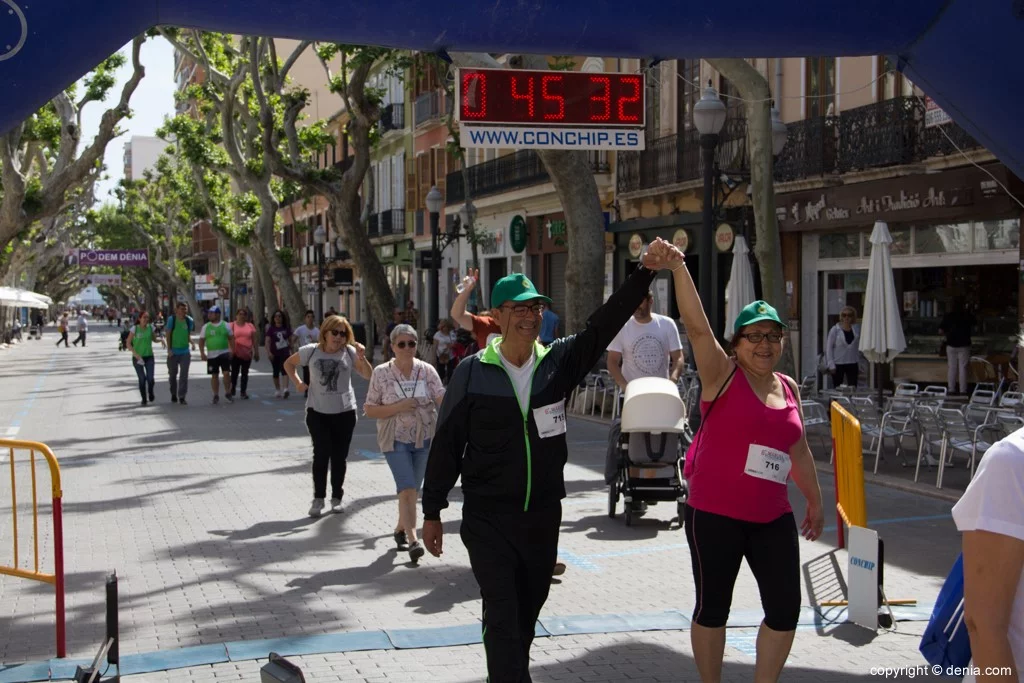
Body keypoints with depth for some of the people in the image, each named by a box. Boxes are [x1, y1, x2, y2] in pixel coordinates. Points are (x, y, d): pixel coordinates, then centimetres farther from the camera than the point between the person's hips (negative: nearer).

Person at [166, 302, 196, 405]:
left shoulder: (189, 320, 0)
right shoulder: (172, 320, -7)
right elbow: (168, 335, -4)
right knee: (172, 374, 12)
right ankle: (173, 395, 30)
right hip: (173, 352, -1)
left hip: (185, 351, 1)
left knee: (184, 375, -6)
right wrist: (169, 349, -11)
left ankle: (182, 397, -5)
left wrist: (192, 342, -9)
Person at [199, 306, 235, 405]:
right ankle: (216, 396, 15)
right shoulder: (206, 327, 5)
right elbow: (201, 341, 5)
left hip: (224, 353, -1)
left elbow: (231, 339, 7)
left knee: (226, 373, -9)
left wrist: (232, 350, -2)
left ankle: (228, 393, 7)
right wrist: (202, 353, -4)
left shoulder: (225, 325, 3)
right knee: (214, 375, 6)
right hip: (212, 355, 1)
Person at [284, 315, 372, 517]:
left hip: (344, 411, 1)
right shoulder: (311, 351, -3)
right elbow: (288, 363, 12)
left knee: (339, 456, 7)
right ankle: (318, 498, 7)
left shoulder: (349, 352, -3)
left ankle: (337, 498, 20)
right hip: (317, 411, -1)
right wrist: (297, 383, 0)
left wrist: (362, 358, -24)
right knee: (321, 453, -6)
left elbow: (368, 376, -9)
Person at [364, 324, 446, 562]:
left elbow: (443, 399, -11)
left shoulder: (427, 371, -1)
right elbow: (369, 410, -5)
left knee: (412, 489, 15)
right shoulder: (381, 373, -6)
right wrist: (399, 407, -18)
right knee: (408, 488, -15)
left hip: (424, 438, 3)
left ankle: (401, 528, 36)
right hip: (396, 440, -3)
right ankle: (413, 540, -14)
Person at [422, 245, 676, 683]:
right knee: (503, 618, -7)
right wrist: (432, 512, -1)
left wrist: (645, 272, -26)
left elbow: (604, 325, -13)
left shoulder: (558, 361, 0)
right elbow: (447, 444, -3)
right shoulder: (472, 372, -7)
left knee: (526, 614, 17)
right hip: (488, 516, -3)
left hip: (543, 515, 4)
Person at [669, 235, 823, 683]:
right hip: (714, 515, -5)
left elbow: (798, 450, 20)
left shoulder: (788, 389, 9)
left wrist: (814, 500, 26)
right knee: (712, 607, 6)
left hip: (772, 518, 5)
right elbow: (697, 325, -21)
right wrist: (678, 267, -33)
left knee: (785, 609, 7)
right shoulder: (722, 374, -7)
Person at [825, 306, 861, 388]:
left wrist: (859, 364, 3)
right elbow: (829, 348, -3)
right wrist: (831, 365, -10)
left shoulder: (857, 329, 5)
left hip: (852, 364, 2)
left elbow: (859, 347, 9)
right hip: (838, 364, -2)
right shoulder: (835, 330, -2)